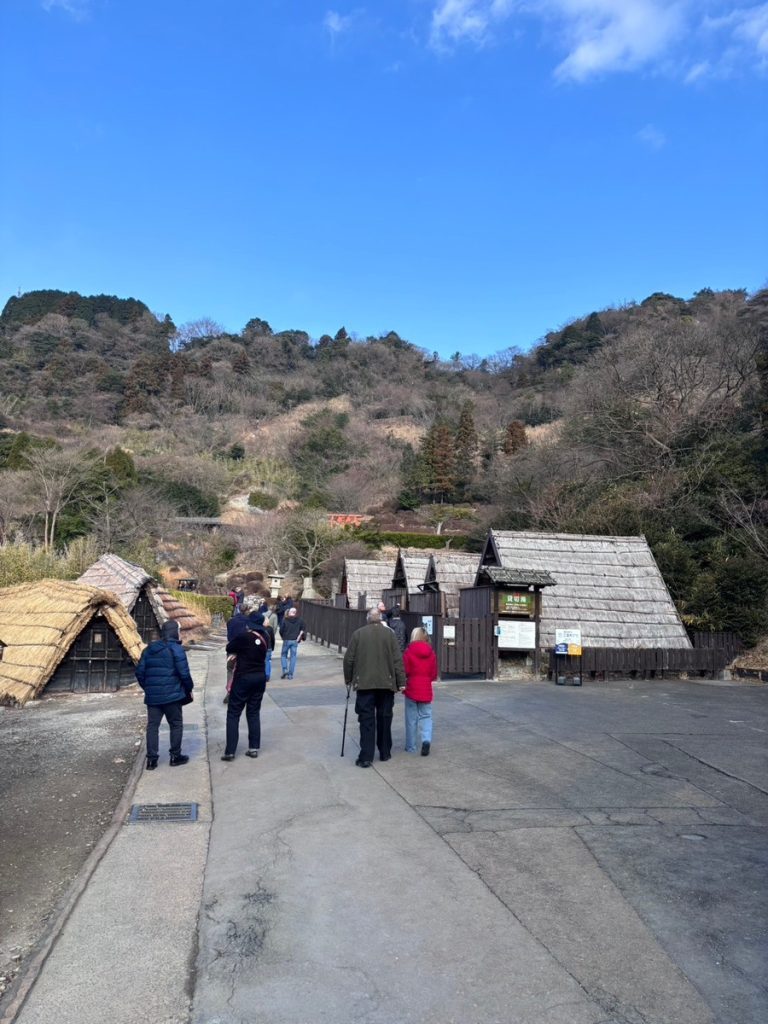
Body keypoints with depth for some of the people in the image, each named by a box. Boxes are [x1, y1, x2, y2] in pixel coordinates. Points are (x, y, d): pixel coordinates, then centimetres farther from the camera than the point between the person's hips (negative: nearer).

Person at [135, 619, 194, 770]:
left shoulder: (148, 649, 10)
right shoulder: (176, 648, -9)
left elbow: (139, 672, 11)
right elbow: (184, 673, -13)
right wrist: (189, 688, 2)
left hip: (152, 696, 5)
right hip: (172, 695, -5)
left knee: (152, 726, 9)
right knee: (176, 724, 9)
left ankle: (151, 759, 8)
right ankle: (175, 756, 14)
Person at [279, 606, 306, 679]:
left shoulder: (285, 620, -2)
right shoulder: (300, 620, 3)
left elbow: (281, 630, -4)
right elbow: (303, 630, -7)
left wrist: (283, 637, 11)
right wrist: (299, 637, -1)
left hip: (286, 640, -1)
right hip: (295, 641, 1)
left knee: (283, 655, 16)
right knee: (293, 657, 7)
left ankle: (285, 669, -2)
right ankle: (290, 674, 7)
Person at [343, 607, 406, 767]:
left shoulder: (358, 634, 0)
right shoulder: (389, 634, 0)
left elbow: (349, 659, 3)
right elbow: (398, 660, -2)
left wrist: (348, 679, 16)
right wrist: (401, 682, 3)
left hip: (364, 683, -1)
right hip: (386, 684, 1)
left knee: (366, 719, 1)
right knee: (384, 718, 13)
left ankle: (366, 757, -3)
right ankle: (385, 753, 22)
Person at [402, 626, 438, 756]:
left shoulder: (409, 652, -10)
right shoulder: (431, 653, -1)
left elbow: (405, 671, -9)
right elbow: (434, 674, 3)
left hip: (411, 689, -2)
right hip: (426, 689, 2)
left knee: (411, 719, 9)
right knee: (426, 716, 11)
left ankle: (411, 746, 16)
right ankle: (426, 739, -12)